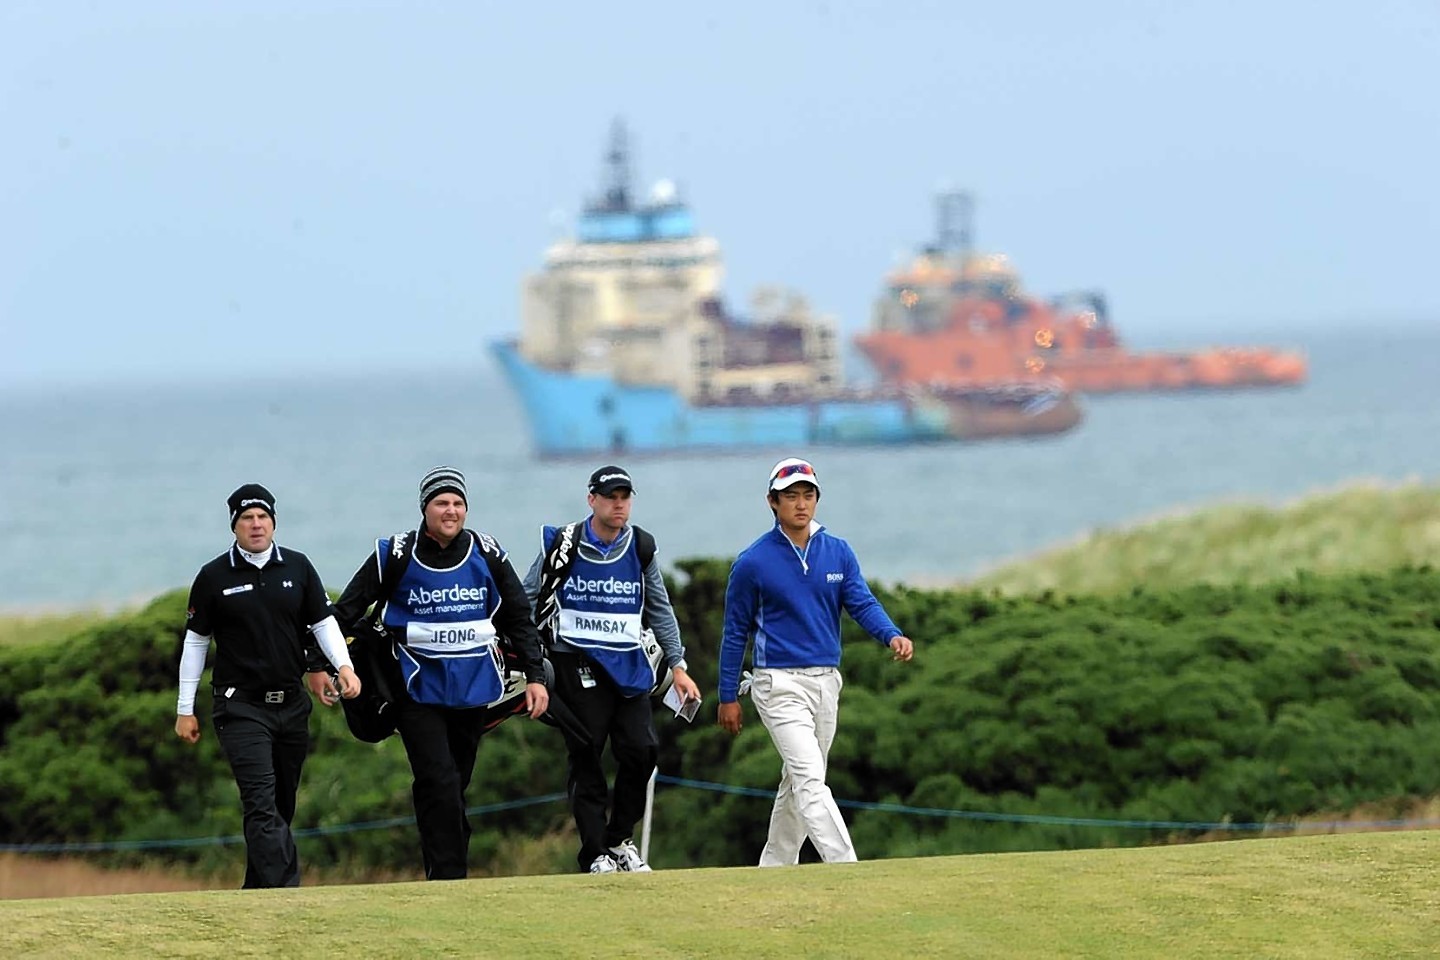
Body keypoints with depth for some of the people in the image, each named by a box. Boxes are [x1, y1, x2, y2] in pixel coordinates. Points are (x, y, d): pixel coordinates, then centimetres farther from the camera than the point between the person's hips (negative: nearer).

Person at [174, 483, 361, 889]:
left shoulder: (297, 567, 7)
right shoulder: (214, 577, -1)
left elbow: (323, 622, 9)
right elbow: (195, 642, 5)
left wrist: (343, 665, -10)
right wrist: (185, 710, 5)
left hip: (292, 704, 4)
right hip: (241, 707, -4)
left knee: (281, 807, 10)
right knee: (262, 805, -16)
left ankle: (257, 893, 22)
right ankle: (285, 891, -26)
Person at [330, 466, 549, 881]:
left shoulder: (486, 555, 2)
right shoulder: (395, 555, -5)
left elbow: (519, 618, 10)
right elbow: (344, 612, 0)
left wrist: (535, 675, 4)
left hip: (473, 687, 3)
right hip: (418, 687, -3)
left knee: (456, 787, 9)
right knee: (439, 784, -15)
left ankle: (450, 875, 18)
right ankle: (447, 878, -13)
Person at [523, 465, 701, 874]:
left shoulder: (641, 547, 6)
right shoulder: (563, 544, -4)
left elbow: (659, 610, 13)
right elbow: (527, 602, 3)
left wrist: (677, 665, 8)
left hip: (629, 663, 3)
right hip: (577, 662, -3)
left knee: (642, 750, -6)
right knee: (587, 758, -5)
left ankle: (620, 840, 14)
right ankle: (596, 855, 0)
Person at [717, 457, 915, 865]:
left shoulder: (838, 553, 6)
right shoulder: (753, 563, -6)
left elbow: (862, 603, -4)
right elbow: (736, 632, 1)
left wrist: (892, 635, -25)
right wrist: (728, 697, 2)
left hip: (826, 681, 6)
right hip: (780, 684, -6)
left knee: (798, 782, 14)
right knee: (810, 779, -17)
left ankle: (774, 869, 27)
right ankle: (846, 872, -28)